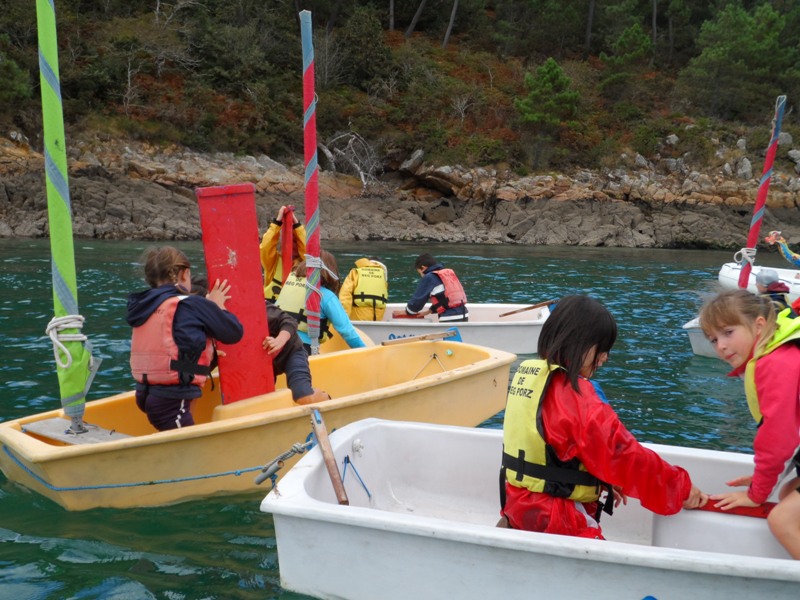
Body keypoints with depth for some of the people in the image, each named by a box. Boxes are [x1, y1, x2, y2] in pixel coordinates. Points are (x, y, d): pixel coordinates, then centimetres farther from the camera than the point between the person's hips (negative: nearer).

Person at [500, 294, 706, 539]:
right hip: (556, 523, -9)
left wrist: (602, 481, 13)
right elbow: (626, 455, -19)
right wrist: (682, 488, -7)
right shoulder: (574, 396, -20)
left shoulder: (525, 374, 6)